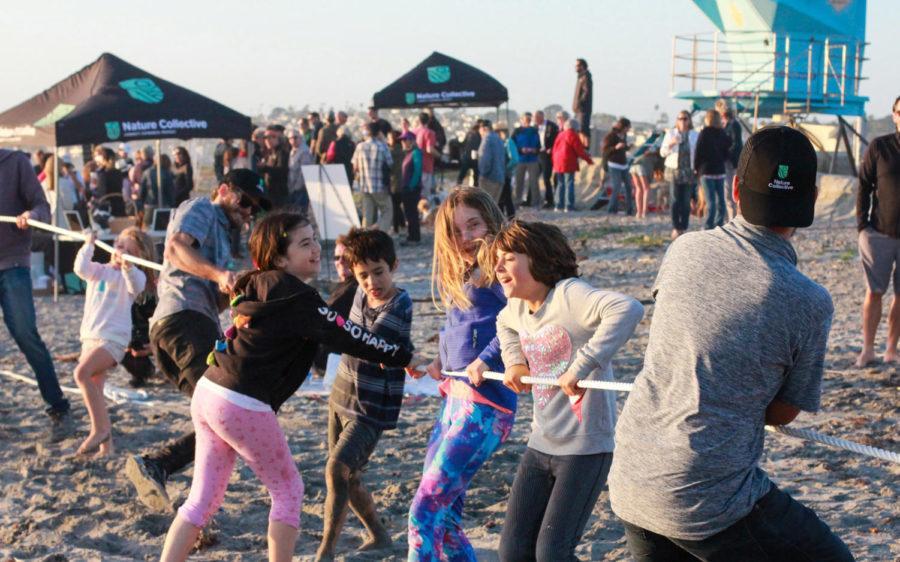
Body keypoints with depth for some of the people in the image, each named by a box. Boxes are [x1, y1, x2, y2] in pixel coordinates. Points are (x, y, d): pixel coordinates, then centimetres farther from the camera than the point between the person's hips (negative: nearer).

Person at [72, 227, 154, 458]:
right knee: (95, 390, 7)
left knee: (82, 373, -26)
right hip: (90, 336, 7)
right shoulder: (99, 270, 13)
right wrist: (89, 244, -6)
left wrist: (127, 266, -43)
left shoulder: (133, 275, -2)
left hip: (113, 338, -7)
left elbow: (137, 285, -25)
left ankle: (99, 429, -19)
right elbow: (81, 268, -6)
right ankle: (106, 443, 14)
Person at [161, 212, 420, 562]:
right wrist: (403, 358, -5)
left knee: (204, 497, 13)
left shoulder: (259, 285, 13)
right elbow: (345, 336, -13)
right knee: (288, 490, 10)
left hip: (209, 392, 8)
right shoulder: (295, 296, -13)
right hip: (243, 406, -8)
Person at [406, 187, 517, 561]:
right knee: (443, 513, 12)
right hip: (454, 397, 9)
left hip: (485, 404, -9)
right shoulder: (458, 277, 17)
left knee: (426, 510, -9)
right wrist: (442, 360, 3)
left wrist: (487, 360, -29)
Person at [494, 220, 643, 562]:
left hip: (586, 447, -8)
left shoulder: (568, 294, -19)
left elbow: (629, 309, -37)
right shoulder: (517, 307, 6)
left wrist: (581, 366, -36)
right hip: (541, 444, 8)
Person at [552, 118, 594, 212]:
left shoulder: (560, 135, 15)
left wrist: (554, 162, 24)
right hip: (568, 163, -7)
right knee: (569, 184, -4)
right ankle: (569, 206, -7)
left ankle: (559, 205, 12)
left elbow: (554, 149, 18)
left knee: (560, 184, 13)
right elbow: (579, 150, -9)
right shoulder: (572, 135, -8)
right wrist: (588, 160, 3)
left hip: (558, 164, 7)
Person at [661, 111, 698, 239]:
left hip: (689, 172, 1)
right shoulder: (670, 133, 7)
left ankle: (684, 228, 6)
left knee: (686, 202, 0)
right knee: (675, 201, -6)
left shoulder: (695, 135, 8)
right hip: (674, 170, 0)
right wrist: (670, 144, -16)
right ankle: (675, 228, -1)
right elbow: (662, 152, 3)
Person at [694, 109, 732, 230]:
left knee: (710, 200, -7)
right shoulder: (723, 134, 6)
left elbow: (698, 152, -9)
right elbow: (727, 152, 11)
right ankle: (719, 224, 14)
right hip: (720, 170, 5)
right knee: (720, 199, 10)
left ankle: (708, 227, -8)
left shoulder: (704, 133, -9)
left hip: (707, 170, -5)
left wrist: (696, 168, 1)